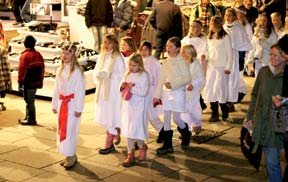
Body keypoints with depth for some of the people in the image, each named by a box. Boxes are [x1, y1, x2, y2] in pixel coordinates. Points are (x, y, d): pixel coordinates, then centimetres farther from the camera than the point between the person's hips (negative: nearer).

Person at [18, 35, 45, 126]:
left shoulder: (25, 55, -17)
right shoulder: (38, 54, 5)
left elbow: (22, 70, -16)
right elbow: (42, 68, 12)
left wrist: (20, 82, -10)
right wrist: (41, 80, 21)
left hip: (28, 83, -7)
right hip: (36, 82, 7)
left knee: (29, 101, 2)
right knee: (30, 100, 18)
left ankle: (31, 120, 7)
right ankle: (28, 117, 27)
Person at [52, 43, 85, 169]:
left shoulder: (77, 71, -11)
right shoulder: (60, 70, 9)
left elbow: (80, 90, -12)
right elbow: (57, 88, 14)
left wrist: (78, 108, -14)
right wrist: (55, 104, 12)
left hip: (72, 104, -7)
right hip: (62, 103, 7)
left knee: (70, 130, -5)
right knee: (61, 129, 9)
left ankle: (71, 156, 5)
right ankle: (68, 156, 18)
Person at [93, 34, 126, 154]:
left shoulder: (118, 58, -8)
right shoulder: (101, 56, 10)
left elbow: (122, 75, -12)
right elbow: (96, 71, 11)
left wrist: (109, 75, -18)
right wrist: (98, 75, -11)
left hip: (113, 90, -6)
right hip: (102, 90, 6)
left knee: (111, 117, -3)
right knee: (103, 116, 11)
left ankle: (109, 144, 5)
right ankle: (116, 133, 35)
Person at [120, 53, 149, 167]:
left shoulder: (144, 75, -10)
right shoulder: (128, 75, 10)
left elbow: (144, 92, -17)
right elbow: (123, 88, 19)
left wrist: (132, 88, -22)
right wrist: (123, 86, -3)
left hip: (138, 107, -6)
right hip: (128, 105, 6)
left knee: (135, 129, -7)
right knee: (127, 130, 7)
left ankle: (142, 146, 22)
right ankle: (131, 153, 15)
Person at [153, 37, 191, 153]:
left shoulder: (181, 61, -7)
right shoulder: (166, 62, 10)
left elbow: (187, 78, -12)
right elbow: (161, 79, 12)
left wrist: (173, 84, -22)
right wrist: (157, 95, 10)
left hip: (178, 92, -6)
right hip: (166, 92, 6)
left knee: (176, 118, -6)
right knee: (166, 118, 5)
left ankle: (186, 134, 25)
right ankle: (167, 145, 11)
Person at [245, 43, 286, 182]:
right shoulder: (264, 72, 1)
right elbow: (254, 95, 10)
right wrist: (250, 117, 9)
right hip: (262, 122, 4)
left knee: (272, 161, -1)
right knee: (271, 161, 14)